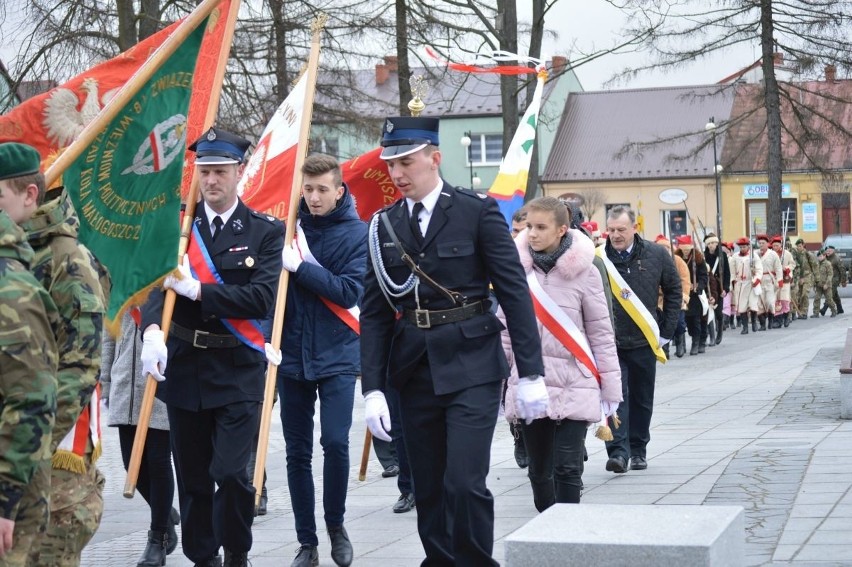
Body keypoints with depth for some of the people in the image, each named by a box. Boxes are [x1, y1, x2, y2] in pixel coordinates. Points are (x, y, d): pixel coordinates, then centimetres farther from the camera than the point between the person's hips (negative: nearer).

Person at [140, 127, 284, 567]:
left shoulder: (266, 232, -1)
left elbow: (262, 298, -12)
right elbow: (155, 280, -7)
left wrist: (197, 290, -17)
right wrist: (153, 329, -26)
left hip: (238, 370, -3)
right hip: (183, 365, 3)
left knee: (232, 473, -9)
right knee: (192, 476, 10)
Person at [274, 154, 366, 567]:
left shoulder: (357, 233, -4)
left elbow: (349, 291, -13)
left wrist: (301, 267, -22)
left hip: (336, 355, -2)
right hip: (292, 353, 2)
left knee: (335, 442, -12)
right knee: (297, 452, 6)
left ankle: (335, 525, 12)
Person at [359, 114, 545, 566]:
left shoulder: (477, 211, -5)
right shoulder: (384, 225, 6)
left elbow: (515, 293, -6)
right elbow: (374, 313, 6)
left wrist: (531, 373, -9)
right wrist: (373, 389, 0)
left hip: (471, 366, -4)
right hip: (414, 370, 4)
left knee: (464, 483, -13)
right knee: (429, 491, 8)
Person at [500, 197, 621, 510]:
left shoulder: (584, 271, -4)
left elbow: (601, 333, 2)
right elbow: (505, 330, 8)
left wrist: (611, 389, 1)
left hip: (573, 388, -3)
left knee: (567, 469, -6)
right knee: (539, 470, 10)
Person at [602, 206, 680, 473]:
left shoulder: (656, 256, -1)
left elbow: (674, 291, 10)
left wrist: (666, 331, 7)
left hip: (644, 343, 3)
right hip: (609, 344, -2)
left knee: (642, 400, 11)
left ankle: (638, 450, 24)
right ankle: (618, 451, -10)